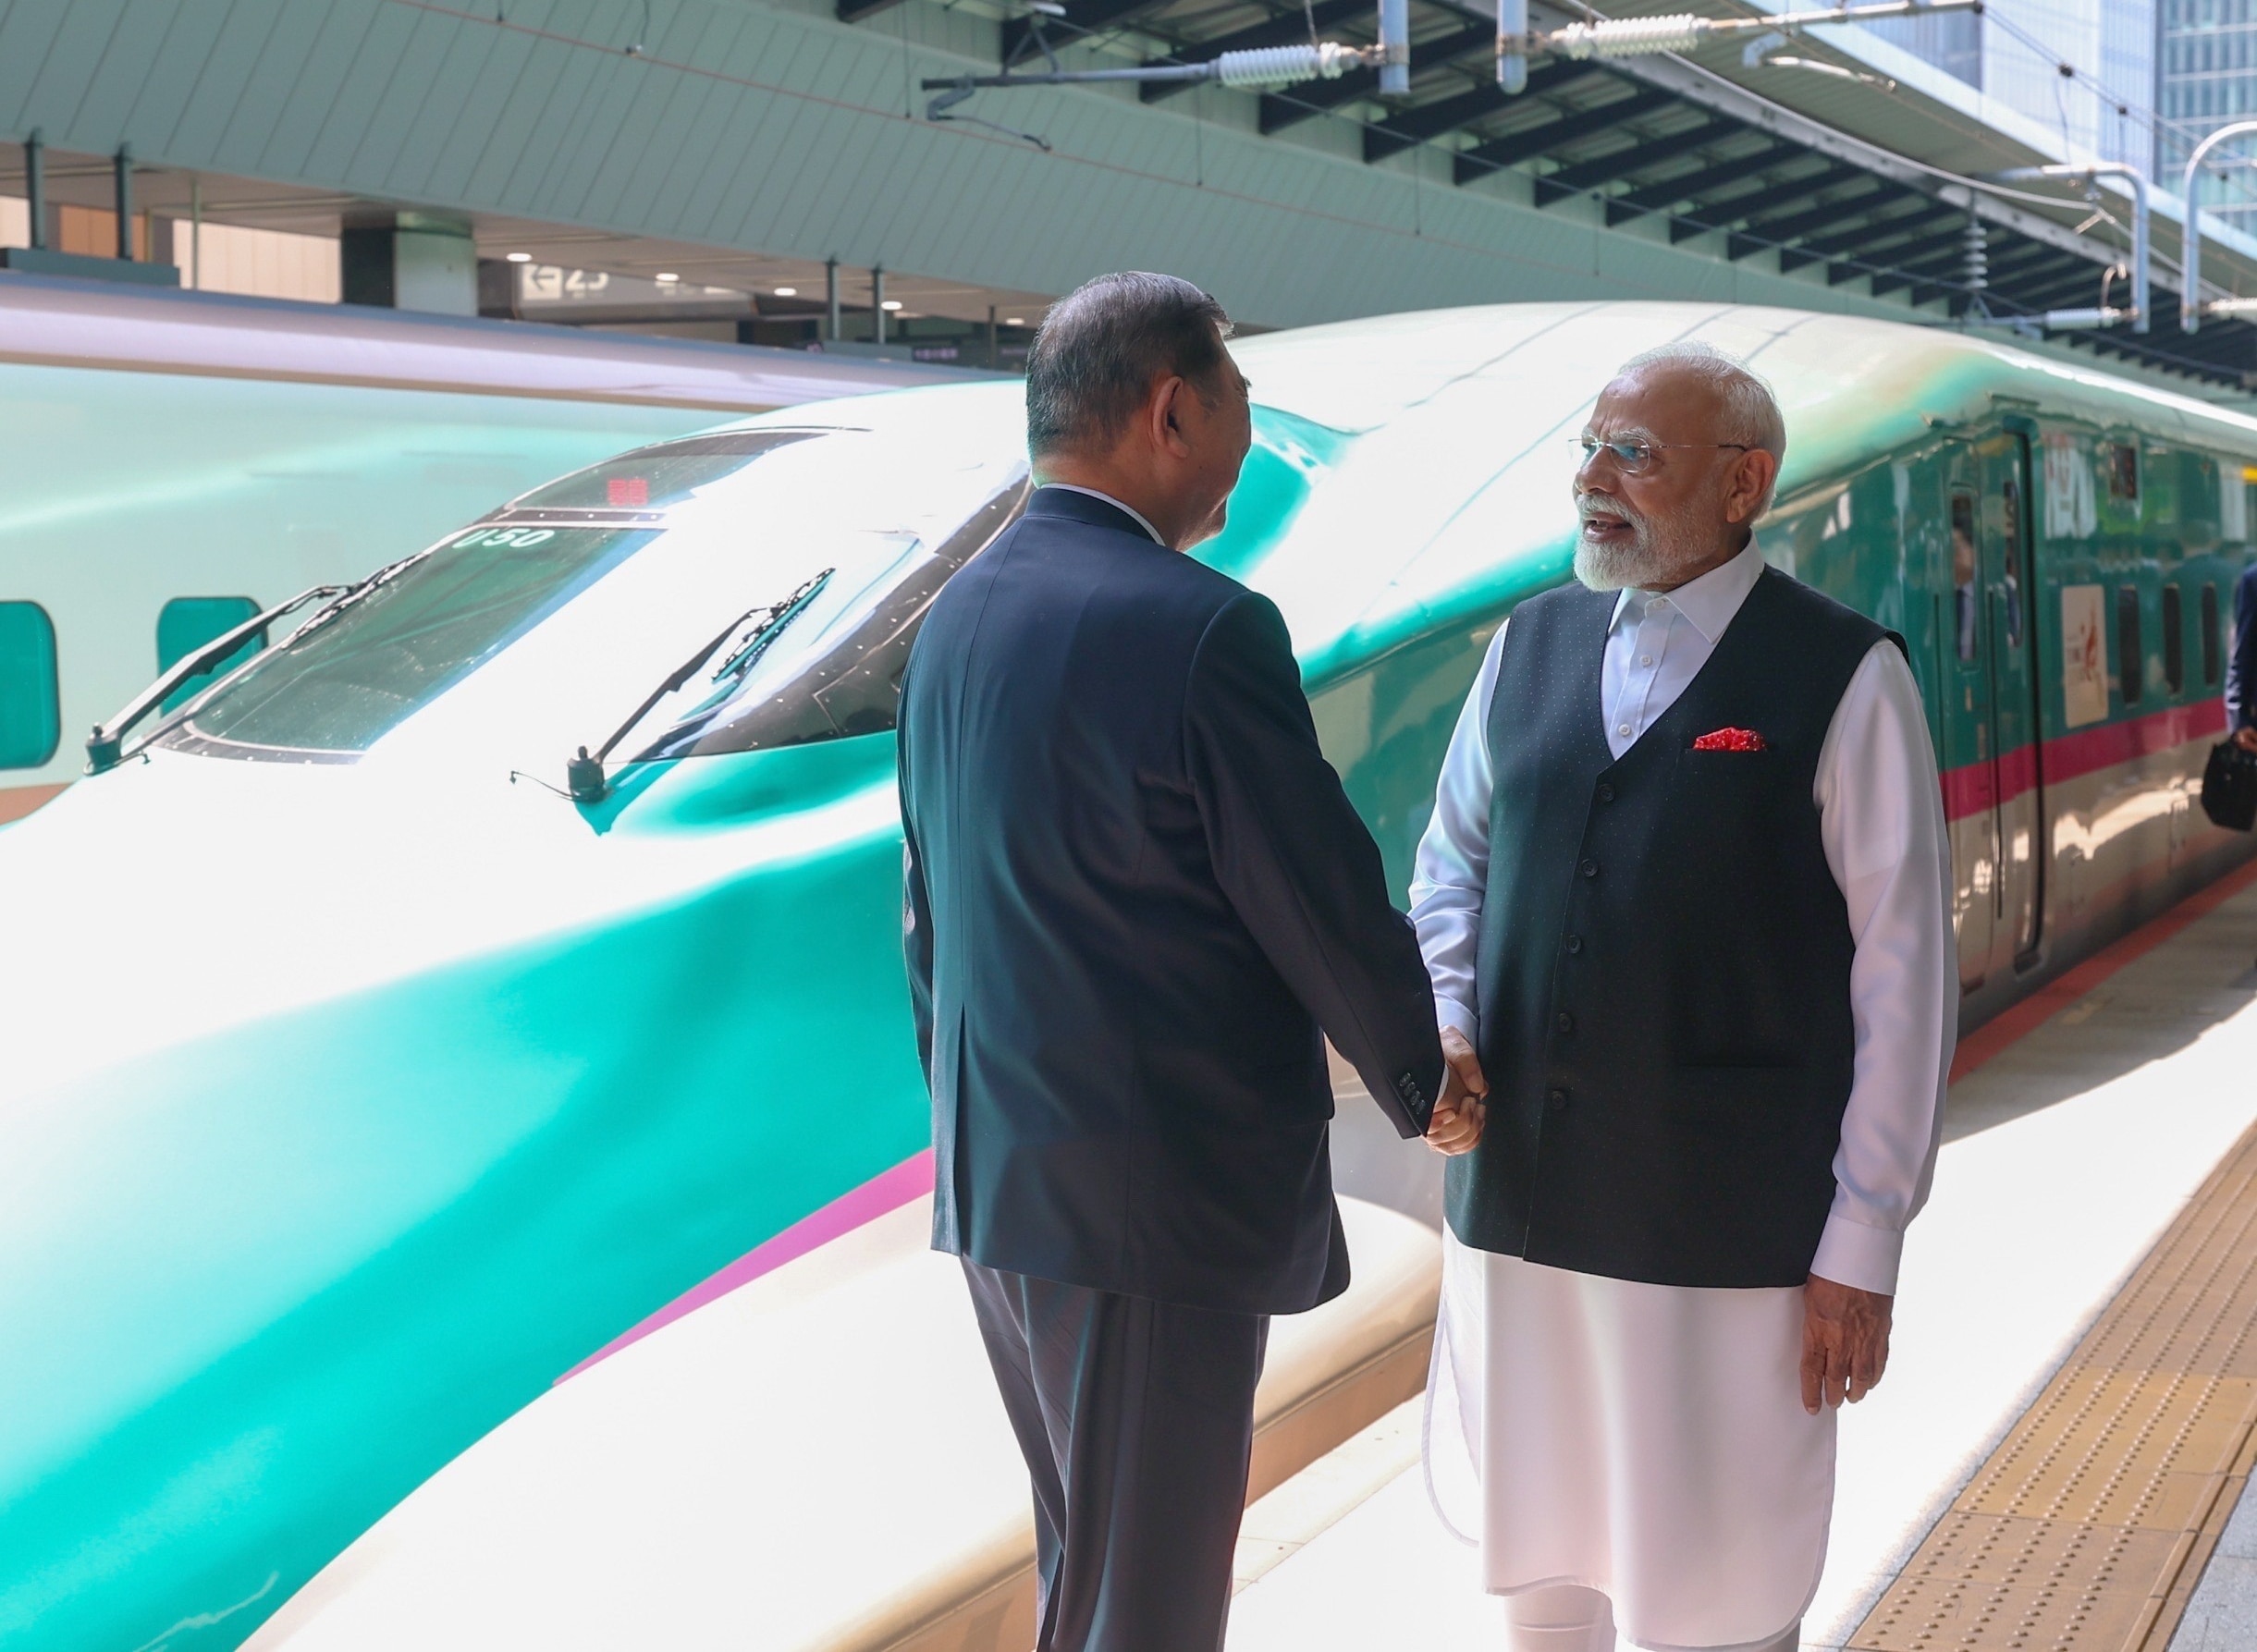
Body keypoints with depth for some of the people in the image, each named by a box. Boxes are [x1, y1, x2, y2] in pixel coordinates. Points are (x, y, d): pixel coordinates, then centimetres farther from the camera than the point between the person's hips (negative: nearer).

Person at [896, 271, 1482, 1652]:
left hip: (999, 1188, 8)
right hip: (1161, 1205, -8)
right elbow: (1328, 909, -13)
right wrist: (1426, 1088, 5)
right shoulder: (1205, 630, -19)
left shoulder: (957, 620, 6)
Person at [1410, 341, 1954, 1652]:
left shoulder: (1843, 677, -7)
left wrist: (1862, 1247, -9)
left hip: (1728, 1238, -4)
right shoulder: (1531, 644, 8)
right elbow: (1455, 859, 16)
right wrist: (1443, 1025, -4)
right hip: (1516, 1198, 5)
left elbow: (1902, 976, -8)